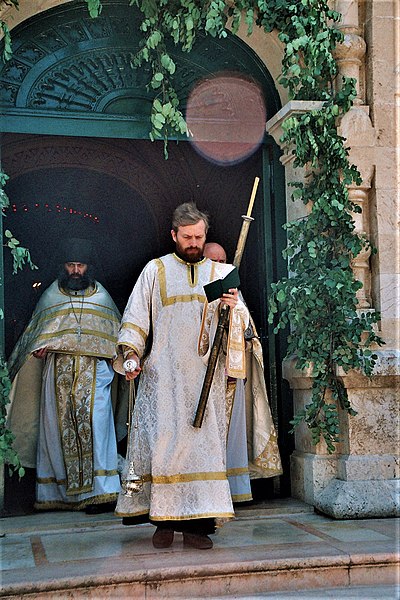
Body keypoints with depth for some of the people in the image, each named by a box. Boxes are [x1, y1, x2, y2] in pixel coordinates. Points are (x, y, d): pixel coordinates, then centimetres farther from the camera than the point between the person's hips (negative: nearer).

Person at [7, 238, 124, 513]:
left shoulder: (101, 296, 12)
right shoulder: (51, 295, 13)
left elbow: (114, 333, 16)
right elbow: (36, 332, 17)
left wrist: (113, 356, 0)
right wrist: (39, 348, -2)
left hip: (93, 374, -1)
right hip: (58, 374, 1)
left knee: (94, 427, -11)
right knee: (57, 427, 1)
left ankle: (101, 491, -12)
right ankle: (58, 492, 8)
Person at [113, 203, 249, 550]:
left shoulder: (222, 273, 13)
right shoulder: (155, 270, 11)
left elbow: (242, 323, 9)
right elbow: (136, 317, 8)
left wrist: (233, 307, -12)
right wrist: (131, 353, -6)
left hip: (205, 375, 1)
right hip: (162, 375, -1)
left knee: (203, 443, -3)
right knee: (162, 440, -5)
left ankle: (196, 524, 2)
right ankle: (164, 521, 5)